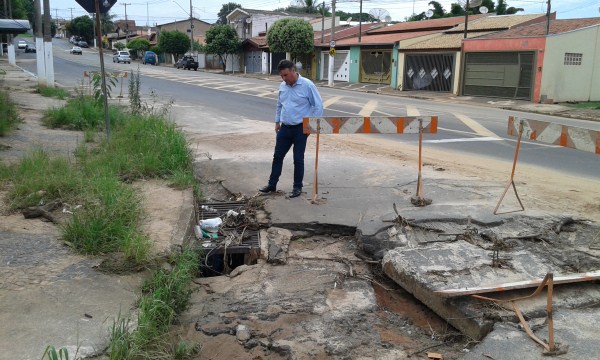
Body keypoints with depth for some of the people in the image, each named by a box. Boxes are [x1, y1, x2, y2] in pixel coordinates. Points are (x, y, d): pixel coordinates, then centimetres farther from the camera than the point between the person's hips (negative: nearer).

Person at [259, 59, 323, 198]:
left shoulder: (307, 85, -13)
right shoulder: (282, 86, 6)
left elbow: (318, 106, -10)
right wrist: (277, 121, 17)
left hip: (300, 128, -6)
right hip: (285, 128, 6)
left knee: (298, 159, 2)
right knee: (278, 156, 9)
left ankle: (297, 187, 15)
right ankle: (272, 184, 21)